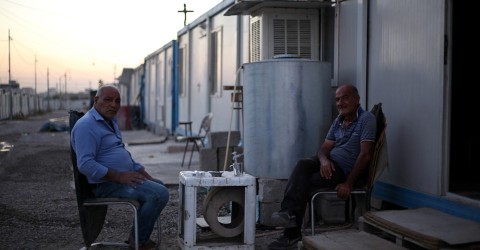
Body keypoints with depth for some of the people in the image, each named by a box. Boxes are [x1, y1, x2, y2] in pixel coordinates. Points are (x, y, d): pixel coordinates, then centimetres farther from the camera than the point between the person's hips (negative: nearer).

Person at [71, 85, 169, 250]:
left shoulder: (111, 121, 18)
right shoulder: (87, 125, -15)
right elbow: (85, 165, -25)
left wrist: (145, 175, 13)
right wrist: (119, 176, -25)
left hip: (125, 177, 11)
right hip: (107, 184, -11)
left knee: (160, 186, 20)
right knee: (159, 194, -22)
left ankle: (138, 235, 19)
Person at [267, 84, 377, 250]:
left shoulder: (366, 119, -10)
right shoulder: (338, 121, 15)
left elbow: (365, 155, -18)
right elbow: (325, 147, 9)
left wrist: (348, 183, -22)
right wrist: (324, 160, -17)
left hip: (346, 170, -6)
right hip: (329, 163, 6)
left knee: (303, 183, -23)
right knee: (302, 165, -25)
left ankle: (292, 234, -20)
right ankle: (289, 213, -35)